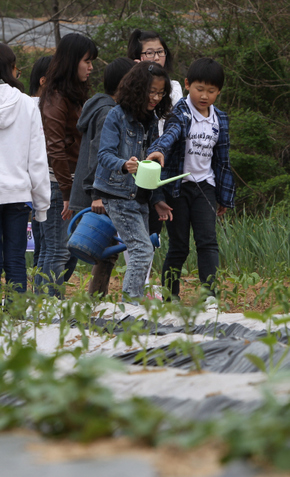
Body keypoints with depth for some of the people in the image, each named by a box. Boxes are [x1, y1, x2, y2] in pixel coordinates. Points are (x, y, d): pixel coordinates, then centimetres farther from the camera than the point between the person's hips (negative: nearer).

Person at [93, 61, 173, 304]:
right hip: (118, 195, -7)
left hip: (139, 197, 7)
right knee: (142, 249, -15)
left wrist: (157, 200, 14)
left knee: (142, 252, 5)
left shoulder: (152, 120, 13)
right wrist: (124, 165, -39)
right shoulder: (117, 116, -9)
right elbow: (105, 154, -18)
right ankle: (131, 302, -13)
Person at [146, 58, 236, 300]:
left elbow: (222, 159, 15)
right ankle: (169, 296, 13)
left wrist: (224, 197, 15)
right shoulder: (181, 113, -8)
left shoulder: (220, 120, 8)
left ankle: (210, 295, -15)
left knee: (208, 241, -10)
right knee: (179, 246, 2)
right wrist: (158, 150, -53)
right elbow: (170, 134, -30)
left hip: (204, 186, 3)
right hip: (177, 187, -3)